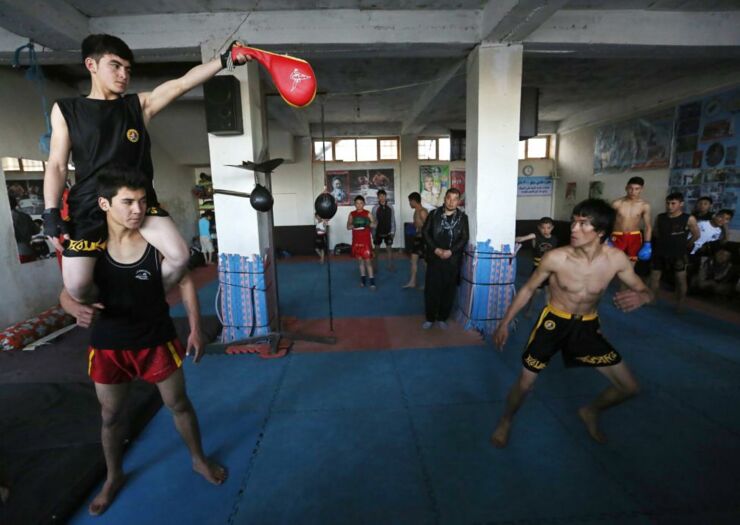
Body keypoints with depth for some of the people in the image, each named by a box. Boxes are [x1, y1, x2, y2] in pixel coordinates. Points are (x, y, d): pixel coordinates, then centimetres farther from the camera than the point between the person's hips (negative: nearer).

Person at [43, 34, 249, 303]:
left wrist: (224, 59, -12)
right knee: (77, 285, -8)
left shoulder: (140, 104, 9)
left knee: (179, 257, -13)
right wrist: (51, 211, -7)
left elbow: (183, 82, -2)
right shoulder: (65, 109, 6)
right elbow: (57, 165, 3)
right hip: (89, 205, -1)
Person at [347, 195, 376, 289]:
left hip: (366, 240, -3)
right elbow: (348, 227, 2)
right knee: (360, 260, 10)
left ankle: (372, 282, -2)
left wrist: (368, 223, -24)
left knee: (368, 260, -5)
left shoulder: (367, 213, -1)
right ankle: (363, 280, 21)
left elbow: (374, 224, -4)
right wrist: (354, 225, -19)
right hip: (356, 241, 3)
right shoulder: (351, 214, 5)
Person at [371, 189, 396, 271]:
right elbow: (373, 221, -5)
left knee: (389, 248, 8)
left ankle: (390, 266, 19)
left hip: (388, 232, 1)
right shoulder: (375, 208, -9)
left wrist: (393, 232, 0)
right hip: (378, 232, -1)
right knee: (376, 249, 10)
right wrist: (373, 233, -5)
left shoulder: (390, 207, -4)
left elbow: (393, 220, 1)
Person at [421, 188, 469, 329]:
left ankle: (442, 318, 23)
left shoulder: (462, 217, 2)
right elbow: (425, 232, -1)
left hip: (452, 260, 0)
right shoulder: (434, 214, 3)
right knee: (431, 289, 2)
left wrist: (450, 251, -15)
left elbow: (464, 238, -2)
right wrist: (435, 249, -13)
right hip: (434, 258, 0)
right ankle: (430, 318, 17)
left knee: (448, 290, 7)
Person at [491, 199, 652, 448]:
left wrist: (640, 297, -28)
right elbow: (528, 289, -9)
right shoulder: (555, 258, -23)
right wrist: (505, 323, -8)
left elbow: (645, 291, -1)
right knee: (525, 383, 1)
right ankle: (505, 421, 31)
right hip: (553, 322, -3)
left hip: (587, 326, 3)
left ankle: (590, 412, 38)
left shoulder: (616, 259, -16)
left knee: (629, 387, 8)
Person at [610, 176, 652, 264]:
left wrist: (647, 244, -2)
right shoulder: (617, 203, -9)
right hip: (618, 237, -2)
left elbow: (648, 226, 3)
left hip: (634, 237, 2)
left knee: (631, 264, 10)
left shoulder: (644, 205, -4)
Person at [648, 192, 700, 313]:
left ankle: (680, 304, 13)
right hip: (660, 253, 3)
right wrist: (664, 243, 11)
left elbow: (696, 235, 2)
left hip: (678, 255, -3)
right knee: (654, 276, 8)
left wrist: (683, 245, 7)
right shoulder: (659, 217, 0)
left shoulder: (689, 219, -9)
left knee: (680, 279, 2)